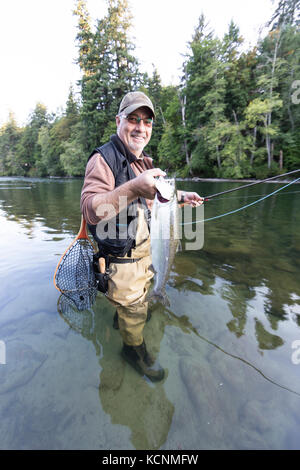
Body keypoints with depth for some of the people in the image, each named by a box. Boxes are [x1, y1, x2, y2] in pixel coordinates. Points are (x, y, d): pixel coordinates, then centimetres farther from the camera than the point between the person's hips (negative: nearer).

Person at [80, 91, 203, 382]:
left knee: (142, 285, 28)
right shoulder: (103, 159, -21)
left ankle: (122, 317, 59)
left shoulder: (144, 161, 8)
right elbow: (89, 210, -34)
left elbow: (158, 191, 23)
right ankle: (134, 349, 36)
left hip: (142, 245, 9)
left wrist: (182, 197, 7)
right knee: (132, 302, 6)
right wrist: (133, 188, -48)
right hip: (119, 253, -9)